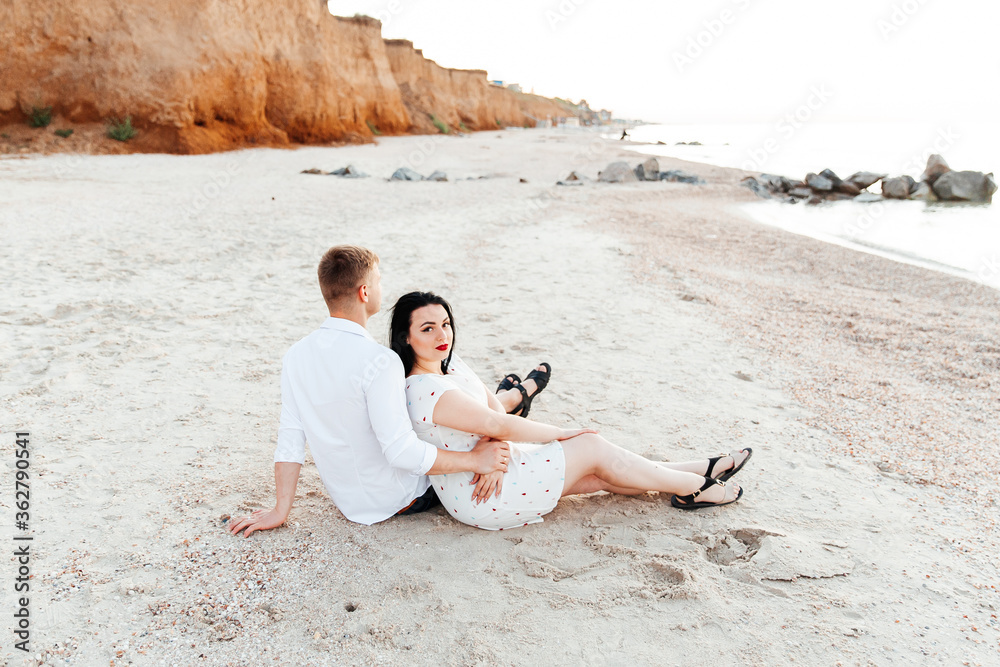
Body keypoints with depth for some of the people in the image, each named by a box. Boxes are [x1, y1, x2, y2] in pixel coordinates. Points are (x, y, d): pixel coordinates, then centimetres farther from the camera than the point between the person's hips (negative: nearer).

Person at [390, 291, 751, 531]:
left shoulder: (448, 362, 5)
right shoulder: (424, 390, -26)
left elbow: (494, 407, 2)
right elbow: (497, 424, -24)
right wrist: (560, 433, -13)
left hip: (490, 475, 9)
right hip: (480, 499, -9)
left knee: (596, 475, 4)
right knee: (592, 448, -9)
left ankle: (702, 471, 10)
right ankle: (696, 488, 4)